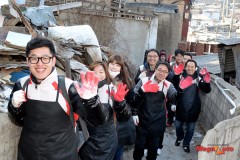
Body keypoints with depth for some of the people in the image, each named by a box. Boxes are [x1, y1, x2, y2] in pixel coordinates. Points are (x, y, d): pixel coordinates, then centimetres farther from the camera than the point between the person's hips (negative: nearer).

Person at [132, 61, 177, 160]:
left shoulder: (168, 85, -3)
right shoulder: (144, 81, -8)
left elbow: (175, 98, -18)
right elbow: (134, 97, -5)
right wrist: (134, 113, -8)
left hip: (158, 122, 1)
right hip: (142, 120, -1)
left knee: (154, 146, 16)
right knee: (139, 145, 11)